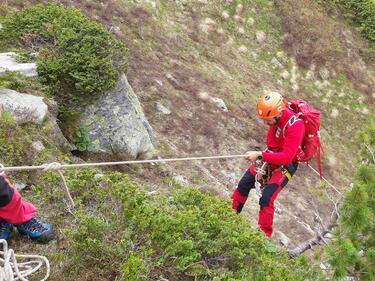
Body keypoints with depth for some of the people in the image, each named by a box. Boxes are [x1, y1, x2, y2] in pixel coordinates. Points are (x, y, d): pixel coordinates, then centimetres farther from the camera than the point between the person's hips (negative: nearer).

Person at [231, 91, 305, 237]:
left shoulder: (295, 126, -33)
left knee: (266, 199, -14)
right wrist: (262, 165, 1)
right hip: (272, 155, 7)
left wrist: (260, 155, -41)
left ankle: (264, 234, 3)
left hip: (286, 165, -7)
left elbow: (286, 157, -35)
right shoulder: (276, 116, -14)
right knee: (243, 184, 6)